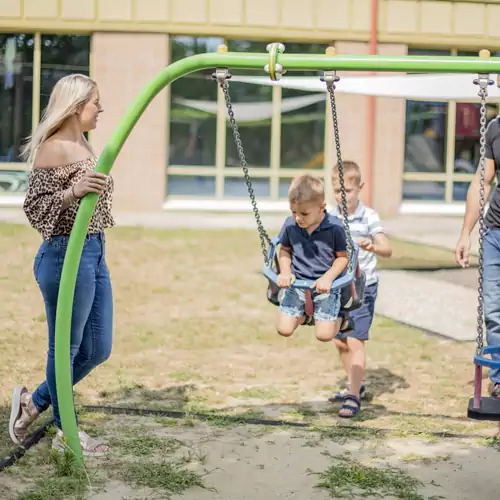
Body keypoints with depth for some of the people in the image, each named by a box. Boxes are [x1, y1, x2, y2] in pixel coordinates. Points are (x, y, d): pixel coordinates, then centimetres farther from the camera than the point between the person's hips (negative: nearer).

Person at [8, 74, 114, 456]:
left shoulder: (83, 147, 14)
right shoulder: (53, 149, -13)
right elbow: (33, 208, -17)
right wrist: (73, 192, -31)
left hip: (94, 253, 10)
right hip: (66, 254, -9)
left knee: (97, 349, 13)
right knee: (66, 348, 4)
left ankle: (34, 402, 28)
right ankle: (66, 432, 17)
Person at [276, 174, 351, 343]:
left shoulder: (334, 228, -17)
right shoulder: (290, 225, -7)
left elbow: (343, 257, -6)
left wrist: (328, 278, -19)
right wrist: (285, 272, -6)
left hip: (325, 286, -3)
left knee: (324, 335, -9)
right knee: (284, 329, -4)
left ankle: (339, 317, 27)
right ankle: (303, 314, 30)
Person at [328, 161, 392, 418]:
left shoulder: (369, 217, -12)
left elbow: (387, 249, -23)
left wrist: (373, 246, -44)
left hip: (362, 287, -5)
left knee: (355, 340, -12)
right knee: (339, 341, 14)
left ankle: (354, 397, -10)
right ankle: (355, 385, 35)